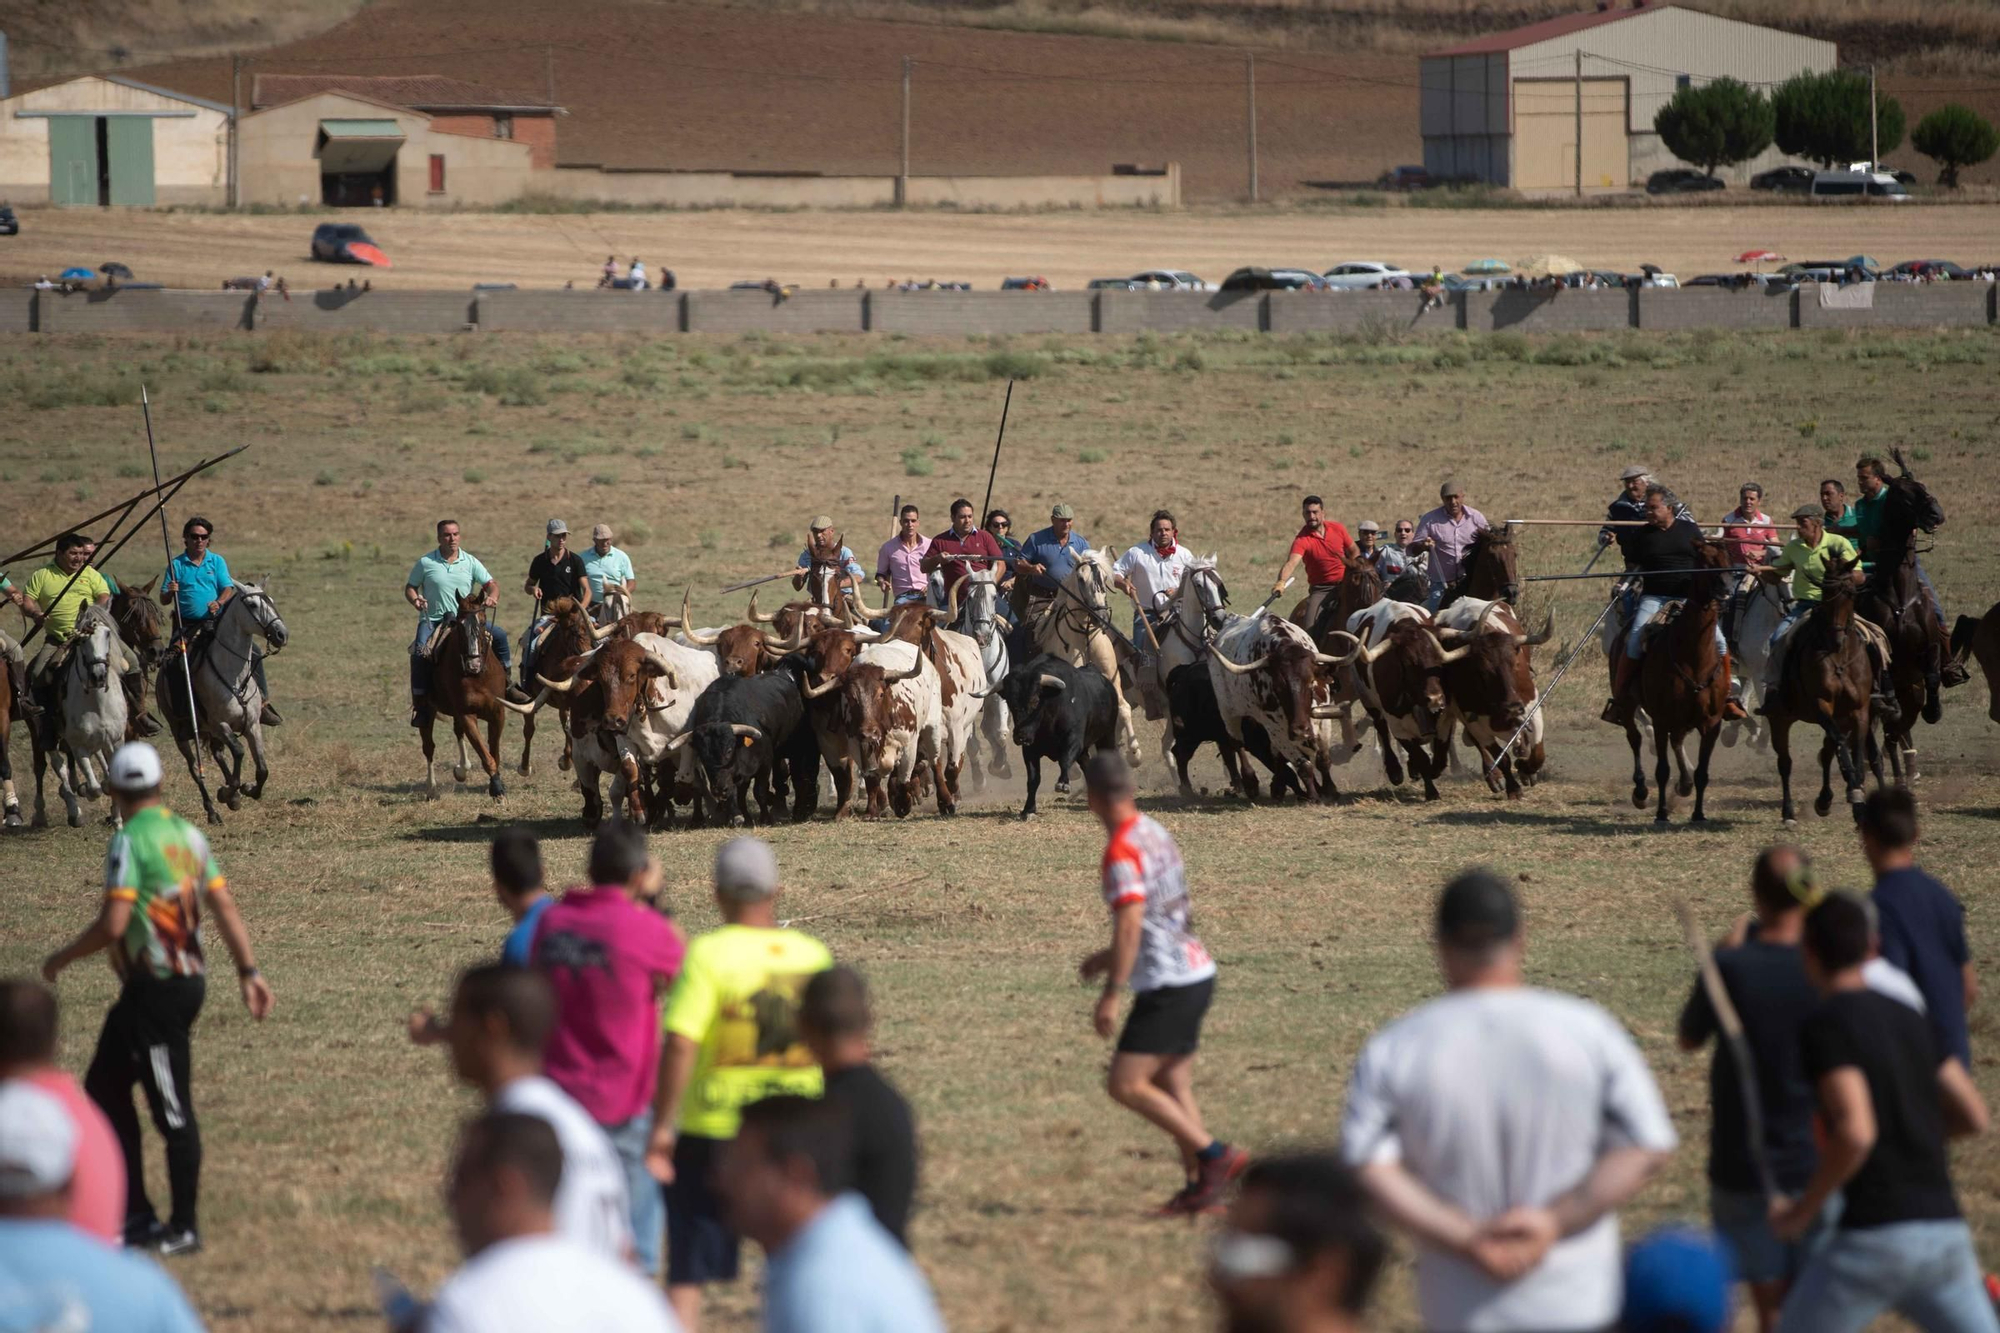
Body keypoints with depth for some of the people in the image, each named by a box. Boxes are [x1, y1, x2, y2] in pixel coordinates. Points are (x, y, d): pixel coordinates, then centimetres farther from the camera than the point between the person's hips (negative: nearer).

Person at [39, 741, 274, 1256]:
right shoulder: (188, 835, 9)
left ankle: (184, 1229, 5)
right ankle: (136, 1213, 21)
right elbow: (225, 907, 9)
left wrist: (62, 958, -6)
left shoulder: (129, 842, -15)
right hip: (188, 978, 9)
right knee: (104, 1086, 17)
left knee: (173, 1111, -2)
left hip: (157, 990, -9)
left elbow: (113, 924, -20)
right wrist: (249, 971, 13)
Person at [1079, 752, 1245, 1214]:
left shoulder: (1122, 852, -16)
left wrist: (1110, 995, -22)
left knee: (1126, 1085, -9)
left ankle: (1215, 1154, -12)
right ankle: (1199, 1185, 8)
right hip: (1196, 972, 9)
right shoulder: (1156, 834, 12)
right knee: (1173, 1084, 12)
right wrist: (1111, 957, 31)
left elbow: (1131, 925, -24)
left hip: (1168, 984, -9)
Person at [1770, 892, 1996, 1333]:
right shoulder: (1905, 1019, 15)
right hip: (1944, 1232, 7)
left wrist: (1803, 1210, -9)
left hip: (1876, 1237, -7)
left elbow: (1855, 1133, -21)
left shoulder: (1826, 1027, -8)